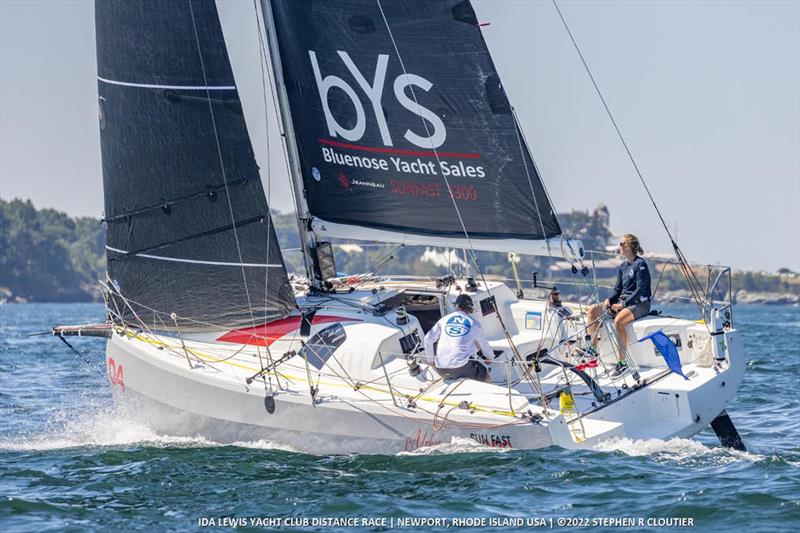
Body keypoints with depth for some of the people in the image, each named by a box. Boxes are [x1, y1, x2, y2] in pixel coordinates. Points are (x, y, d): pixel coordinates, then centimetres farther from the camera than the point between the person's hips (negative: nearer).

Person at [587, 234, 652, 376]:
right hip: (622, 302, 8)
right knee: (593, 310, -9)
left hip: (639, 304, -8)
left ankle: (622, 362, -30)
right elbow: (617, 288, 15)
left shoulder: (640, 264, -10)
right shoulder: (623, 266, 14)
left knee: (618, 321, -36)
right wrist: (609, 299, -6)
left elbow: (640, 289, -16)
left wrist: (623, 303, -22)